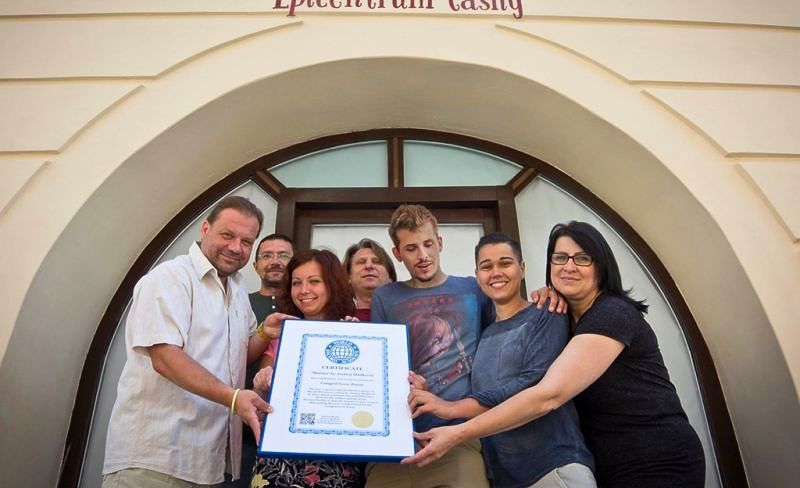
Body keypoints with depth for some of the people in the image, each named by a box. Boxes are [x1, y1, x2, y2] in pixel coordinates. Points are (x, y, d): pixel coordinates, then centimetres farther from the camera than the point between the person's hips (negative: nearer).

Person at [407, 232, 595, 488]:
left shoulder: (546, 318, -4)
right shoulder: (485, 335, 13)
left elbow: (536, 384, -19)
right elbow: (480, 400, 11)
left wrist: (453, 408, -21)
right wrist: (429, 394, -7)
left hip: (555, 465, -5)